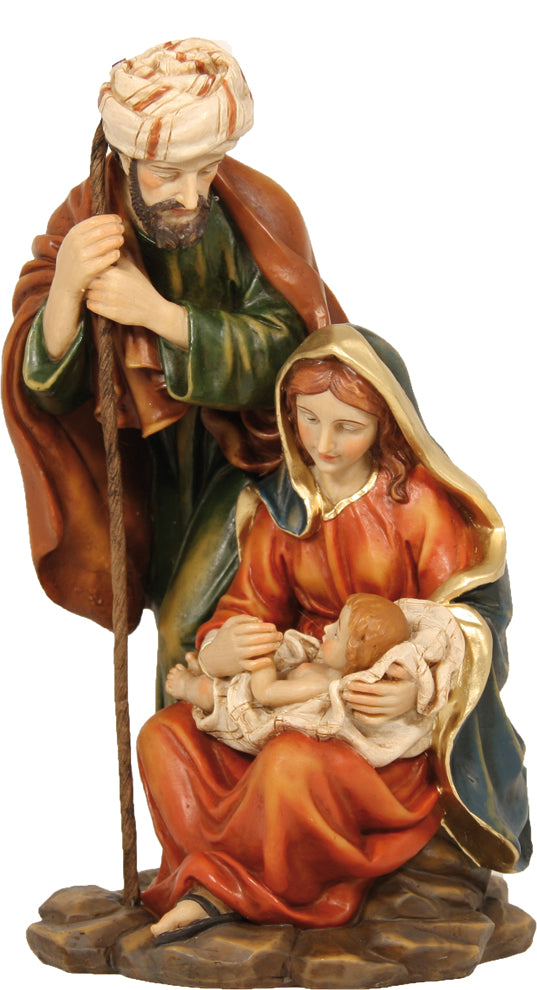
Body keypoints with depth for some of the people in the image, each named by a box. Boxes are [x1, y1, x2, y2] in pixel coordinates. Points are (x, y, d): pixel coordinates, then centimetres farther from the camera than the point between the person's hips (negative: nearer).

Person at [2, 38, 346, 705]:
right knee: (174, 612, 17)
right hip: (164, 446, 4)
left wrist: (159, 313, -41)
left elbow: (275, 357, -27)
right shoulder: (85, 221, -19)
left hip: (254, 444, -4)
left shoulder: (258, 215, -26)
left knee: (189, 629, -12)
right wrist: (64, 287, -46)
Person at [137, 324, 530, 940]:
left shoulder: (423, 502, -9)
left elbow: (464, 625, -9)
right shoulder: (279, 505, 6)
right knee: (165, 737, -13)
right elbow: (248, 606, 5)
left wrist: (421, 688, -31)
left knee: (296, 766, -36)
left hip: (402, 729, -6)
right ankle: (314, 888, -20)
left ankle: (221, 886, -10)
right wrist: (221, 650, -21)